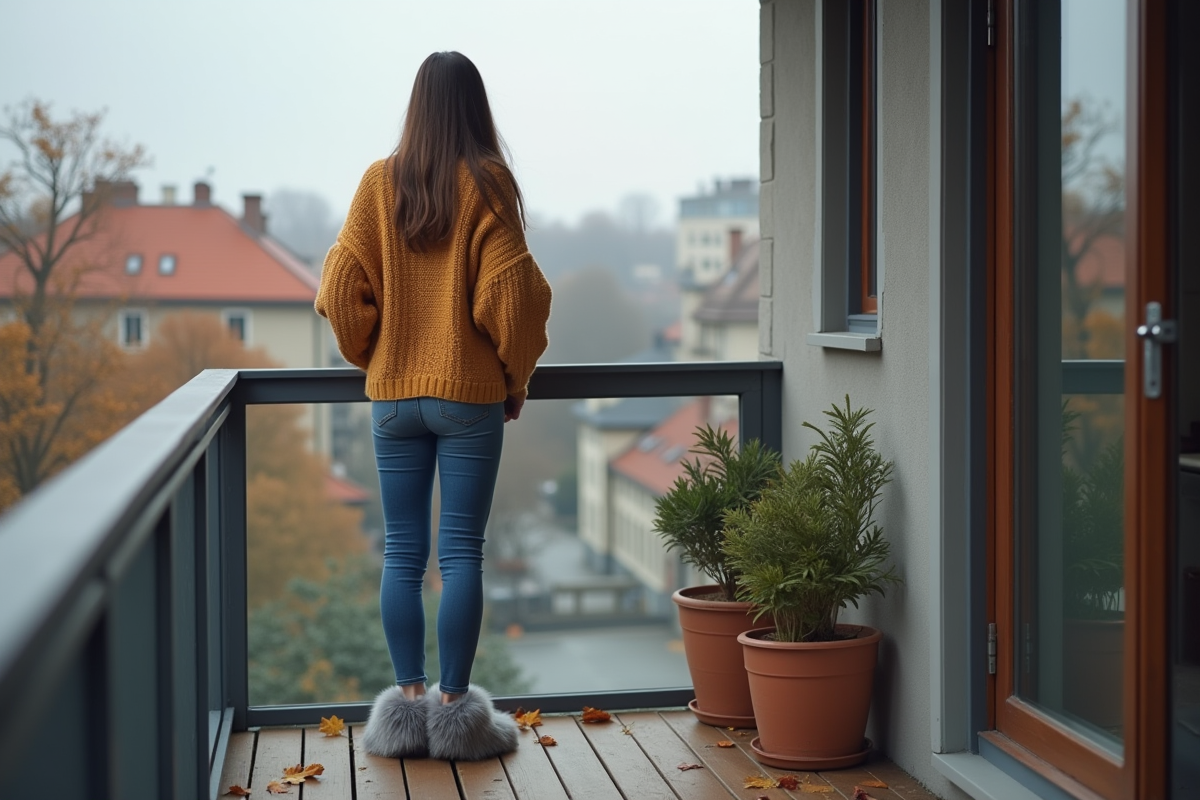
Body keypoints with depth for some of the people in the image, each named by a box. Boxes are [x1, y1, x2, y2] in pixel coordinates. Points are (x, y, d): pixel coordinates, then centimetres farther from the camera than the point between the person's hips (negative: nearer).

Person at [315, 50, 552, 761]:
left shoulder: (380, 183, 1)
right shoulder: (487, 184, -7)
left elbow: (343, 288, 1)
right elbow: (511, 292, -10)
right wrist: (517, 376, 4)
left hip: (394, 394, 3)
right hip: (470, 396, -3)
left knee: (403, 556, 8)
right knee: (462, 555, 2)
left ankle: (409, 702, 12)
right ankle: (454, 706, 5)